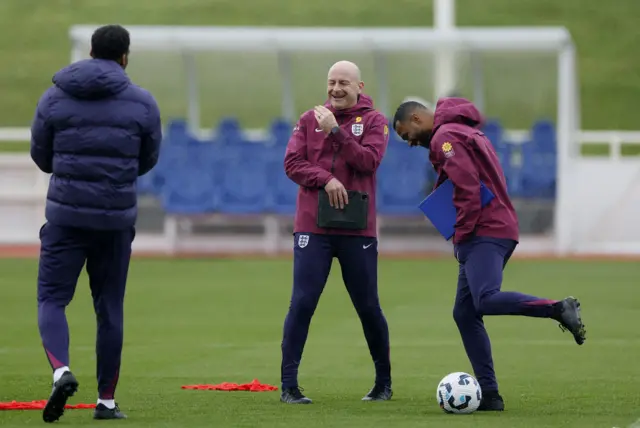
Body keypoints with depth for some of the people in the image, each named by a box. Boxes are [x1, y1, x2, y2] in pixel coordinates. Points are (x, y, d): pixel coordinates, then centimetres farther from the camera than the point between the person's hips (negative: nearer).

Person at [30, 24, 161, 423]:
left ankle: (61, 371, -21)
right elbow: (147, 161, 10)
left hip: (66, 215, -1)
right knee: (110, 308, 11)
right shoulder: (143, 103, 0)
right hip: (117, 219, 1)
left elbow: (42, 158, 9)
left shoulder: (54, 98, 0)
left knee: (52, 299, 5)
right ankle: (107, 401, 14)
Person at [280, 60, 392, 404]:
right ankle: (289, 384, -5)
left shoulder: (373, 121, 3)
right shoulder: (310, 119, 8)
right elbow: (292, 163, -2)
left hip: (357, 230, 0)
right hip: (312, 227, 0)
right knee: (302, 304, -7)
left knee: (368, 307, 7)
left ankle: (383, 381, 23)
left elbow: (369, 161, -12)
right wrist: (326, 180, -16)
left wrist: (335, 131, -17)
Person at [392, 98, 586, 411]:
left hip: (484, 233, -10)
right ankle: (489, 394, 2)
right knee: (465, 314, 6)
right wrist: (463, 237, 16)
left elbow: (468, 189, -18)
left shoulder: (445, 136, -8)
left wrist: (461, 236, -12)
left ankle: (559, 309, -22)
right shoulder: (465, 131, 24)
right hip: (501, 230, 10)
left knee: (486, 299, -26)